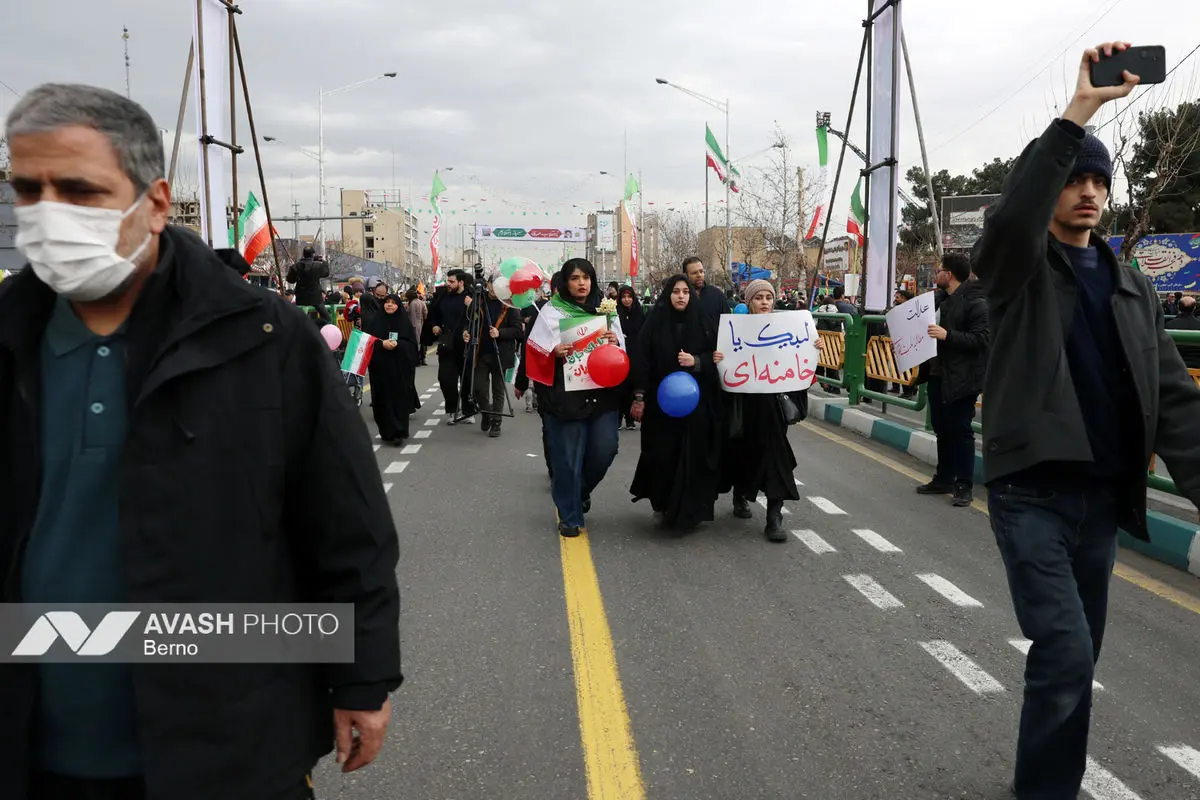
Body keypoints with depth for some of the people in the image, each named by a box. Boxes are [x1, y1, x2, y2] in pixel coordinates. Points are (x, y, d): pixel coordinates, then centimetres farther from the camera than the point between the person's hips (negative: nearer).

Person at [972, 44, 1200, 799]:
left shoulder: (1134, 288, 13)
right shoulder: (1018, 267, -1)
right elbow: (1011, 217, -26)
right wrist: (1077, 113, -30)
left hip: (1103, 496, 5)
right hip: (1032, 491, -5)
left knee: (1076, 657, 13)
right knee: (1065, 651, -11)